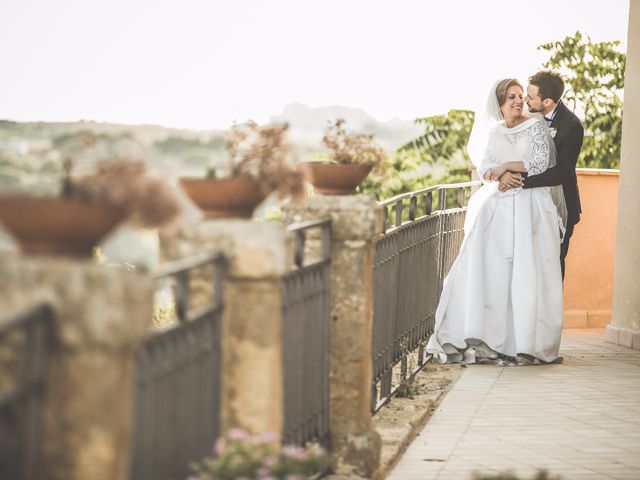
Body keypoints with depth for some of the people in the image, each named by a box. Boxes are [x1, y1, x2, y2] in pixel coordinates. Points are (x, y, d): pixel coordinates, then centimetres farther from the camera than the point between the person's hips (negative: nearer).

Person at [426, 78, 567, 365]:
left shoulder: (535, 126, 4)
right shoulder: (494, 132, 16)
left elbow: (542, 162, -6)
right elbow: (483, 167, 7)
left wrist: (507, 166, -8)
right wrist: (501, 178, -13)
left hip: (529, 207, -3)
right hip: (498, 207, 4)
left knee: (525, 273, -9)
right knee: (490, 269, -6)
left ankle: (524, 340, -7)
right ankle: (488, 337, -6)